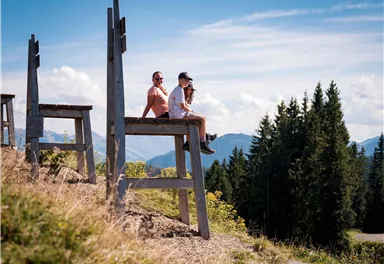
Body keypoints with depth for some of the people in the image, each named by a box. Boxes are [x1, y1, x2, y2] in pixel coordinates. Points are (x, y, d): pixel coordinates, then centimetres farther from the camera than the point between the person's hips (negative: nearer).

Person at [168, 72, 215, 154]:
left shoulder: (177, 90, 22)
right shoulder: (179, 90, -12)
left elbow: (185, 104, 26)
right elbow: (183, 106, -16)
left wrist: (191, 111, 12)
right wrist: (191, 111, 0)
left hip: (175, 114, 11)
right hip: (178, 114, -11)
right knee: (202, 119, -10)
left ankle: (188, 143, 28)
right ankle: (202, 144, -13)